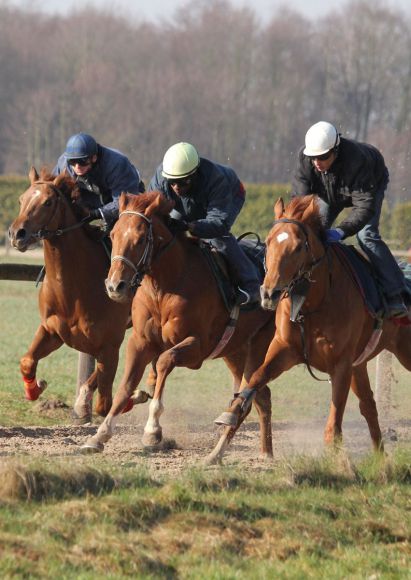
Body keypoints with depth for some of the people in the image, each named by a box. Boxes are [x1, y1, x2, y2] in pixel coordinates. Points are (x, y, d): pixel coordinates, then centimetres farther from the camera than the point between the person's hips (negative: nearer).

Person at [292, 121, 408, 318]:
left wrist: (341, 231, -58)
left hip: (372, 185, -5)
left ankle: (395, 296, -21)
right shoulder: (305, 158, -33)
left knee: (367, 236, -20)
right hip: (329, 192, 5)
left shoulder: (357, 160, -46)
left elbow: (365, 206, -45)